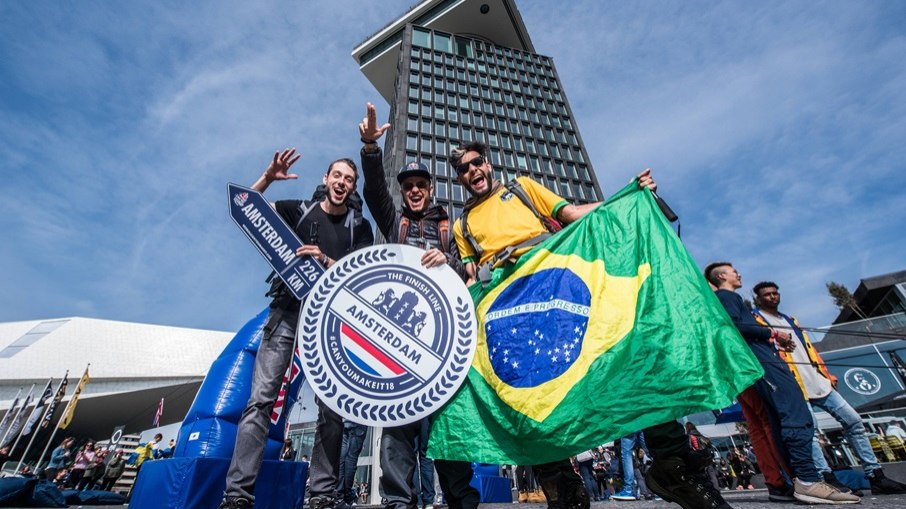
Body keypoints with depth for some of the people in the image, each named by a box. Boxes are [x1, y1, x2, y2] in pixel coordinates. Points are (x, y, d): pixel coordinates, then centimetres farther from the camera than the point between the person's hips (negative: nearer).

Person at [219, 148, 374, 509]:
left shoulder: (359, 227, 12)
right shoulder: (299, 210, 12)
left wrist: (326, 261, -13)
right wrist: (268, 177, -5)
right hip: (287, 310, 0)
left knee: (332, 407, -2)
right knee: (261, 399, -8)